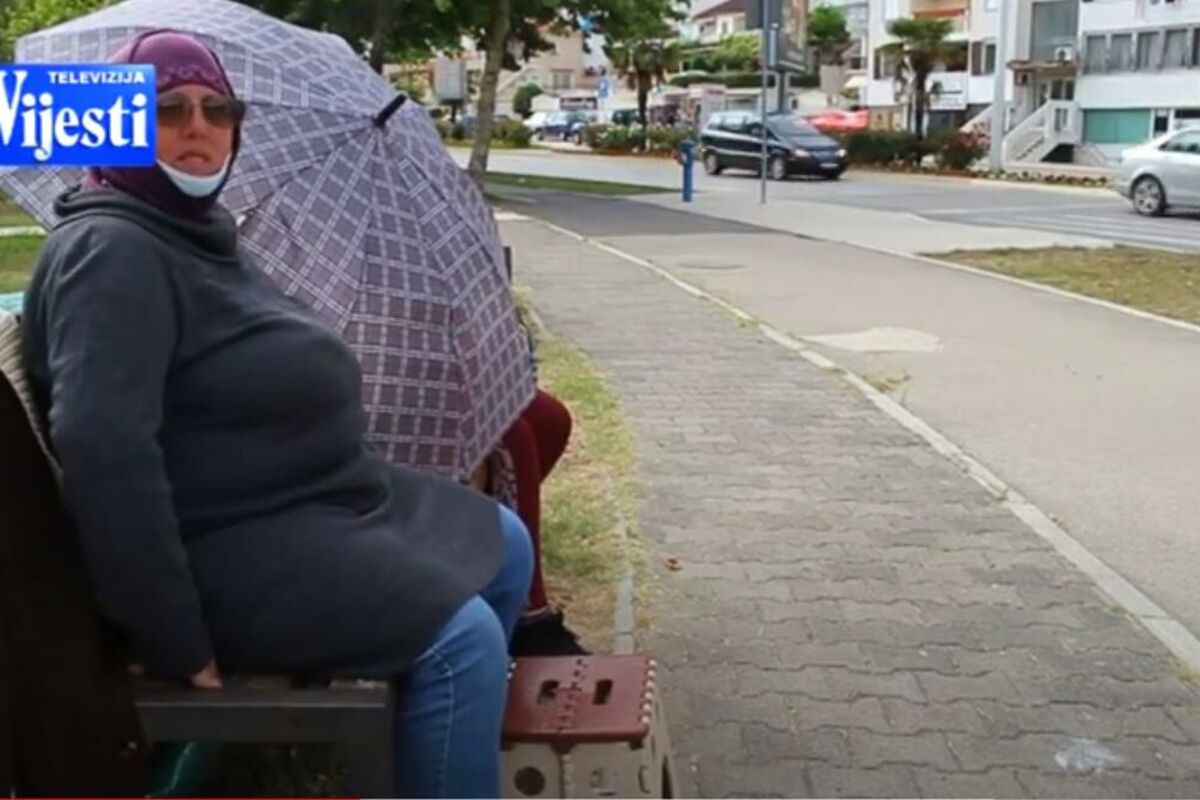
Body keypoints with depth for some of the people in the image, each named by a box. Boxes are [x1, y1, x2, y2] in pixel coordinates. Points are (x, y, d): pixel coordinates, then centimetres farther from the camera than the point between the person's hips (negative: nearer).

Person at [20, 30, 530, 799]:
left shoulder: (199, 233, 13)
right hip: (230, 546, -10)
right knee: (461, 638, -21)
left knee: (504, 544, 14)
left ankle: (462, 729, 32)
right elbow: (102, 447, -30)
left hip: (322, 496, 11)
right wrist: (174, 639, -29)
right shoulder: (113, 250, -19)